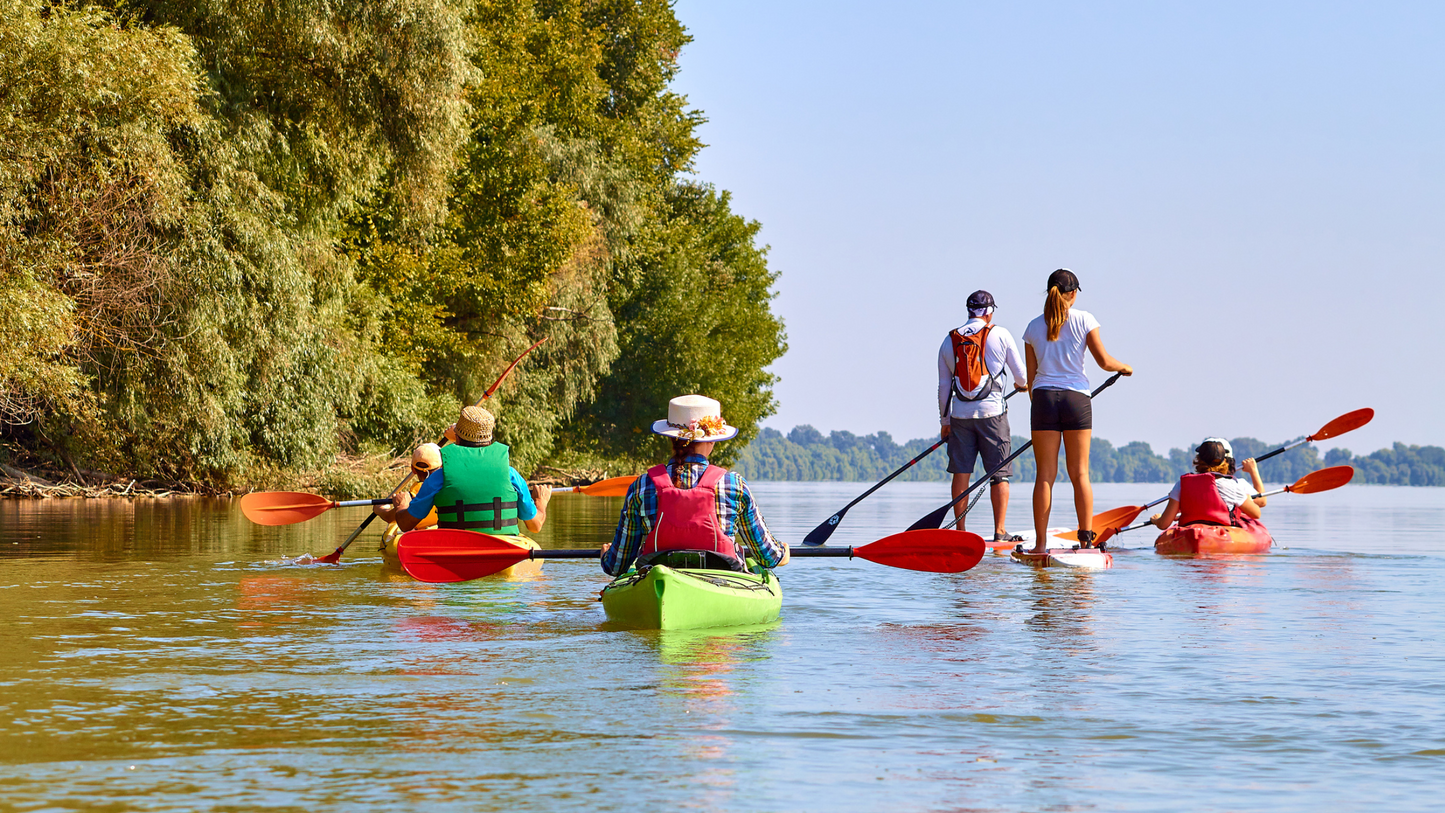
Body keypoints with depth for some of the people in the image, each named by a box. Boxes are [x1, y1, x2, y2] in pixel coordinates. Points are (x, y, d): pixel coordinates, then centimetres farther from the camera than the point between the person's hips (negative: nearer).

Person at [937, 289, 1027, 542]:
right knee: (999, 473, 2)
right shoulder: (999, 334, -2)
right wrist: (1021, 384, 28)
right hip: (992, 412, -3)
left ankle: (960, 531, 7)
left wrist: (945, 421, 16)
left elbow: (943, 386, 9)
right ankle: (1000, 531, -1)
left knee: (961, 473, 6)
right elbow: (1020, 372, 4)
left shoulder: (949, 341, 7)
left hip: (960, 415, 3)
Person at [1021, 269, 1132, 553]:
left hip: (1044, 397, 1)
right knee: (1080, 474, 6)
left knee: (1045, 475, 2)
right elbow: (1104, 362, -1)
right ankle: (1086, 537, -2)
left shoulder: (1034, 327, 7)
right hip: (1076, 396, -1)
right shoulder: (1083, 320, 0)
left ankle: (1040, 543, -2)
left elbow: (1030, 377, 9)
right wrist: (1124, 367, 20)